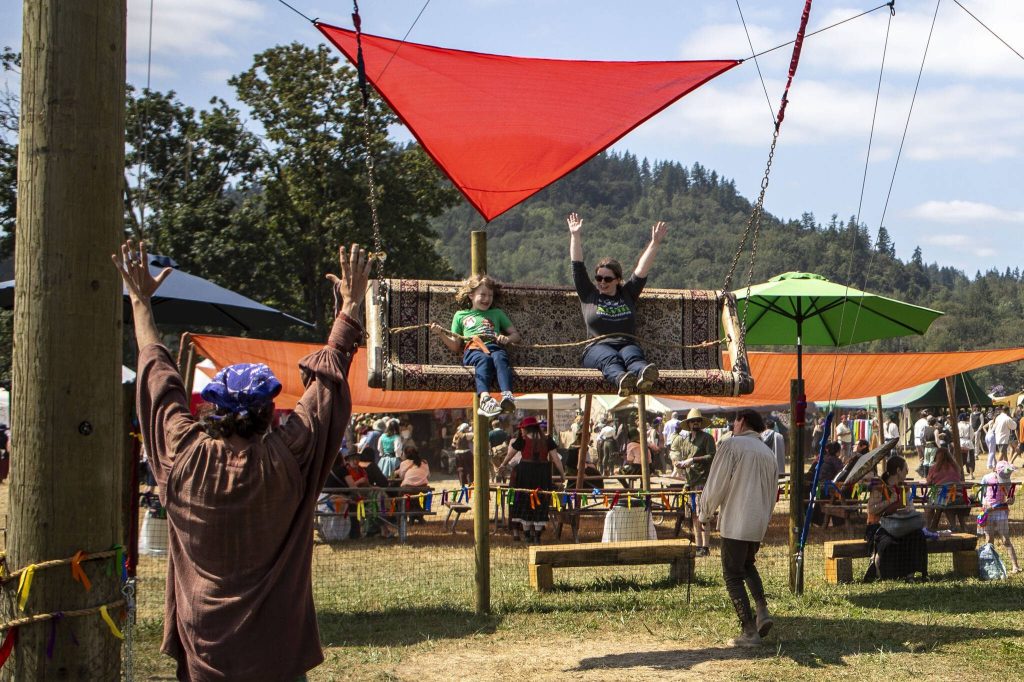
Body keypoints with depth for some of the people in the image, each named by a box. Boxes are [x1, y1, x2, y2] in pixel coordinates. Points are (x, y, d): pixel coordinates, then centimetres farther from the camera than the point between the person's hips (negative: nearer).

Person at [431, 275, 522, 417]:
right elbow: (455, 347, 22)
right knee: (484, 359, -39)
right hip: (472, 350, -1)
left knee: (500, 358, -37)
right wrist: (441, 334, 4)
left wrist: (507, 339, 6)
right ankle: (485, 398, -62)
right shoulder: (460, 315, 28)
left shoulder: (497, 313, 34)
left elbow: (516, 336, 30)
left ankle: (507, 396, -62)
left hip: (495, 347, 1)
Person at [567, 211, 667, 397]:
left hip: (627, 344, 1)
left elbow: (642, 269, 18)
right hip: (597, 348, -1)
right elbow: (577, 265, 16)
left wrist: (655, 243, 10)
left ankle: (645, 375, -71)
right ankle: (620, 379, -73)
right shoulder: (588, 295, 21)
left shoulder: (628, 294, 25)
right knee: (610, 358, -38)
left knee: (633, 356, -36)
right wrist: (575, 237, 11)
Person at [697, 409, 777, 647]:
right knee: (747, 565, 27)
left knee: (733, 576, 1)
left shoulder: (731, 445, -7)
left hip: (735, 522, -7)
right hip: (758, 524, 7)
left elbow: (716, 484, -10)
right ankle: (762, 610, 8)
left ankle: (749, 631, -4)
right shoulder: (769, 453, 14)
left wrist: (704, 514, 3)